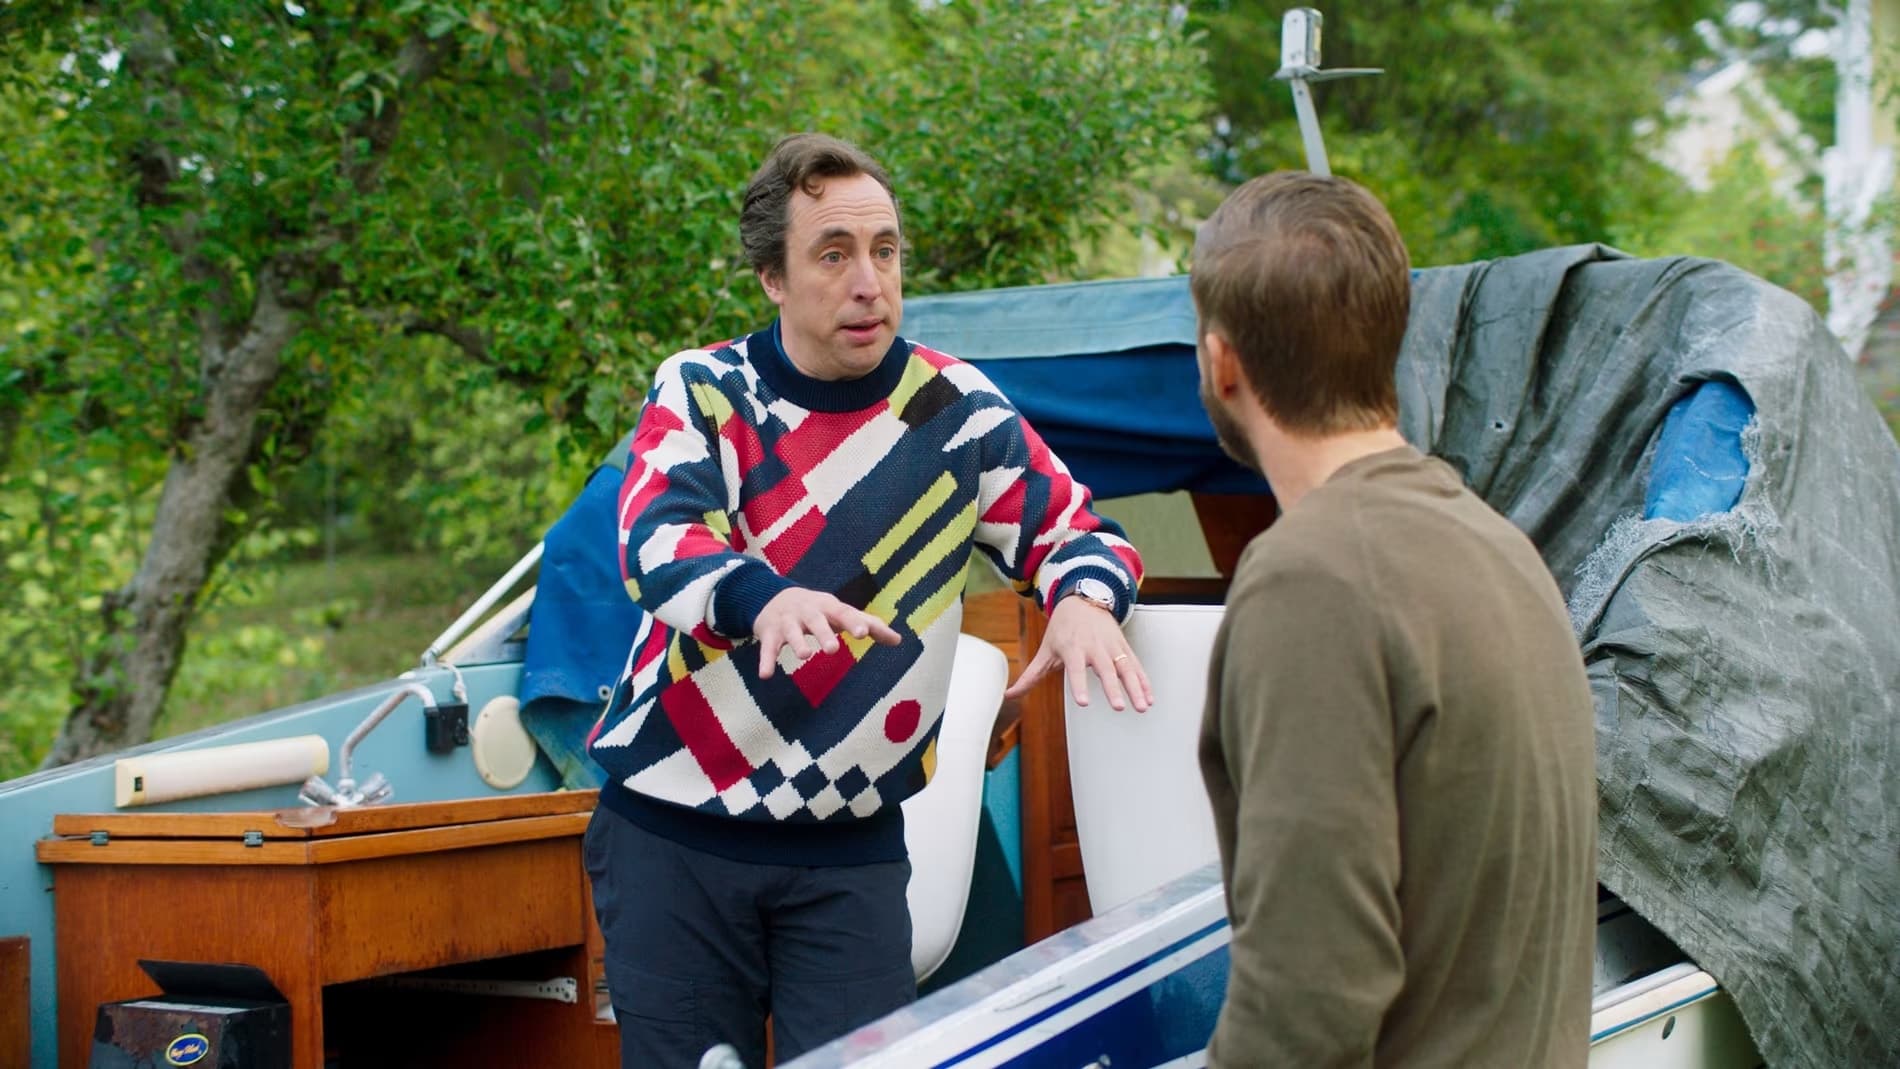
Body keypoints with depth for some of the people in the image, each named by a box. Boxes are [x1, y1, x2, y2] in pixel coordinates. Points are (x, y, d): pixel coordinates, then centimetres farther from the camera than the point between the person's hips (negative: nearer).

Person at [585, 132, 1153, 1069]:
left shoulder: (955, 407, 1)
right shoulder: (701, 392, -3)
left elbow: (1075, 531, 5)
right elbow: (657, 546, -20)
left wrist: (1083, 602, -20)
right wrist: (765, 599, -43)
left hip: (852, 850, 1)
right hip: (673, 835, -1)